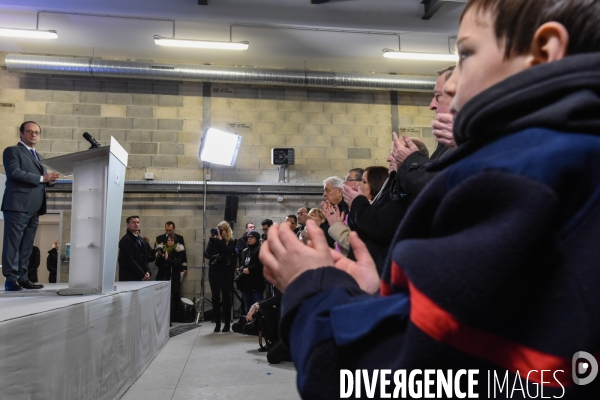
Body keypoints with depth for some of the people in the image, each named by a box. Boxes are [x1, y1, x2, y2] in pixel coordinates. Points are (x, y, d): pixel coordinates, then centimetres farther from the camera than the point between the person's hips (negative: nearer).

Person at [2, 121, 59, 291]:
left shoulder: (38, 156, 25)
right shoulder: (12, 151, 2)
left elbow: (43, 180, 23)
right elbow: (14, 172, -14)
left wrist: (50, 178, 0)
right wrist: (41, 178, -16)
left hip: (34, 207, 7)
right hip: (18, 205, -7)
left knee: (27, 245, 6)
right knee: (13, 243, -5)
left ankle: (22, 278, 10)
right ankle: (11, 279, -2)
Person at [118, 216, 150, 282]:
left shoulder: (140, 240, 16)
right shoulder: (125, 240, -9)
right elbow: (130, 260, -14)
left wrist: (147, 272, 0)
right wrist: (142, 275, -13)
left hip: (141, 277, 7)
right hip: (129, 278, -7)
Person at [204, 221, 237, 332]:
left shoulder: (232, 241, 0)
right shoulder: (213, 240, 8)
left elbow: (227, 251, -17)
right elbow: (206, 253, 1)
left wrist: (220, 239, -15)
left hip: (226, 271, -3)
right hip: (214, 270, 3)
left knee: (226, 297, 1)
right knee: (215, 297, 3)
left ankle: (227, 323, 7)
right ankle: (217, 323, 10)